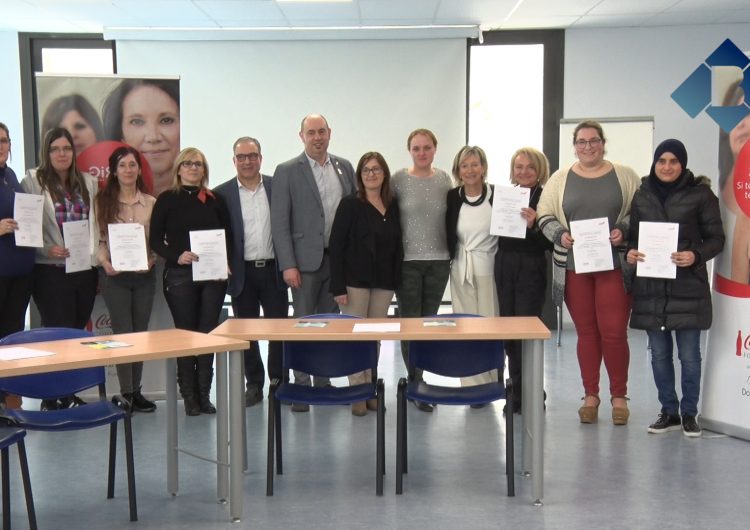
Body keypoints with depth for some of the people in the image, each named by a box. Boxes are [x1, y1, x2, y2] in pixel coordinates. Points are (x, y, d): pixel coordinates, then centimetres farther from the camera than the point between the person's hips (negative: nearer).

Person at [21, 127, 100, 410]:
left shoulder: (88, 182, 13)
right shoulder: (33, 181, -2)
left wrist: (96, 255, 7)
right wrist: (46, 250, -19)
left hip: (86, 270, 5)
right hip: (51, 271, -5)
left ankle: (68, 395, 20)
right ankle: (52, 398, 7)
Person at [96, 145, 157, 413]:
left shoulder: (151, 203, 5)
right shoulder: (103, 201, 2)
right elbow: (98, 239, 1)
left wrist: (152, 259, -10)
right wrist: (104, 261, -15)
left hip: (144, 275, 2)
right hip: (115, 275, -2)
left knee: (141, 333, 7)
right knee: (123, 333, -5)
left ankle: (135, 391, 16)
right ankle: (126, 393, 2)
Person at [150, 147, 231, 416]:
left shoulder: (216, 200, 9)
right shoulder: (167, 200, 3)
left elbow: (227, 237, 11)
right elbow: (155, 239, 0)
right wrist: (177, 256, -16)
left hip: (213, 275, 2)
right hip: (179, 275, -2)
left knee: (208, 333, 3)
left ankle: (204, 394, 11)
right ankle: (189, 396, 7)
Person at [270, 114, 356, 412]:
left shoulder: (344, 167, 9)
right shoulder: (287, 172, -3)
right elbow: (279, 222, -7)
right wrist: (288, 265, -13)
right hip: (306, 259, -4)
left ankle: (323, 381, 22)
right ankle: (302, 386, 7)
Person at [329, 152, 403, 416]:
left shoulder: (392, 206, 7)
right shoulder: (350, 204, -6)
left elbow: (396, 245, 11)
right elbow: (336, 245, -9)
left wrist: (396, 280, 4)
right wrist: (338, 286, -14)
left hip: (383, 282, 4)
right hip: (355, 280, -4)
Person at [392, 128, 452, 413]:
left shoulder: (444, 179, 6)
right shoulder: (399, 179, -3)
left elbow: (451, 218, 14)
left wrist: (452, 253, 9)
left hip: (439, 261, 3)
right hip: (407, 261, -3)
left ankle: (414, 379, 22)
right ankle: (417, 384, 9)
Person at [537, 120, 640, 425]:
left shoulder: (624, 176, 5)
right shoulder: (561, 179, 8)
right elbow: (544, 215, 7)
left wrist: (624, 231, -13)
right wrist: (559, 234, -10)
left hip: (614, 265, -2)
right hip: (573, 266, 2)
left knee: (613, 332, -5)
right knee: (586, 332, 9)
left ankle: (619, 396, 11)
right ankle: (590, 396, 19)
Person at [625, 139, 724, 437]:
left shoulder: (700, 194, -1)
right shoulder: (642, 195, 10)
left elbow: (716, 238, -1)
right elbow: (632, 234, 14)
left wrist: (696, 255, -19)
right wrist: (630, 252, -7)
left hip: (687, 287, -3)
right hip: (650, 287, 3)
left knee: (688, 354, 2)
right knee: (659, 353, 9)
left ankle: (689, 414, 17)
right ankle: (668, 412, 22)